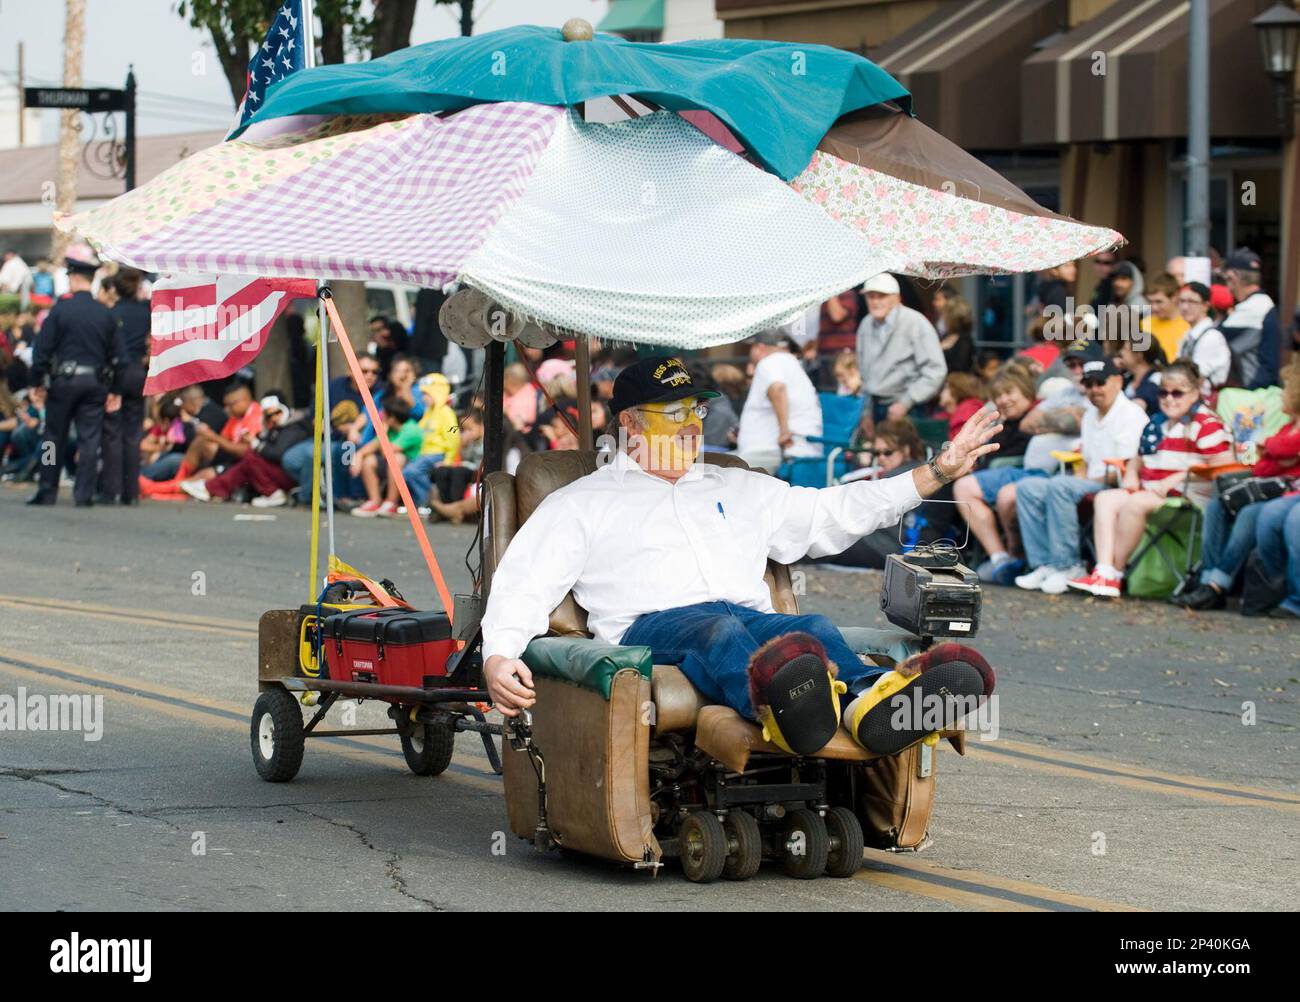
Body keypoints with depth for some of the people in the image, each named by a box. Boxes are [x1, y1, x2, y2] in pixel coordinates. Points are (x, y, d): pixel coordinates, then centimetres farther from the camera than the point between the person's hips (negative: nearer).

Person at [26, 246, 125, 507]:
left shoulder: (60, 310, -7)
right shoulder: (105, 314, 4)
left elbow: (42, 349, -7)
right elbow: (118, 355, 6)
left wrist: (37, 382, 2)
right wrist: (115, 390, 13)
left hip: (64, 380, -2)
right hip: (96, 382, 2)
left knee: (55, 438, 9)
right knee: (89, 439, 3)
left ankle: (47, 491, 11)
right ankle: (84, 493, -1)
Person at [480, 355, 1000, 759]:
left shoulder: (738, 490, 34)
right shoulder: (579, 504, 22)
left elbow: (838, 511, 33)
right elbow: (525, 584, 10)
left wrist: (939, 471, 25)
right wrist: (498, 657, -12)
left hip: (755, 619, 4)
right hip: (653, 624, -4)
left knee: (817, 630, -32)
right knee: (719, 630, -40)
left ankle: (872, 704, -67)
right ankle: (779, 701, -76)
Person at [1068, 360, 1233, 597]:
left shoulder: (1205, 425, -7)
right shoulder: (1156, 425, 21)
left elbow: (1223, 466, -18)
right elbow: (1138, 460, 33)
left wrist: (1174, 480, -19)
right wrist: (1131, 474, 7)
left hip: (1187, 496, -9)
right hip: (1152, 492, 9)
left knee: (1136, 503, -30)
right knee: (1105, 499, -9)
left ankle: (1114, 575, -24)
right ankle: (1103, 571, -25)